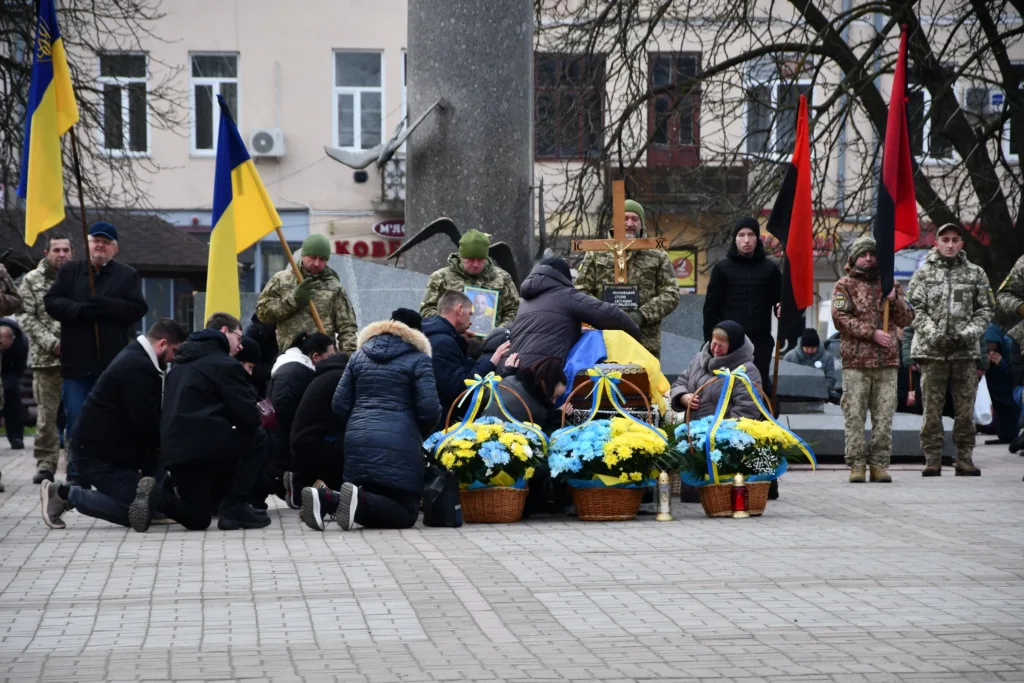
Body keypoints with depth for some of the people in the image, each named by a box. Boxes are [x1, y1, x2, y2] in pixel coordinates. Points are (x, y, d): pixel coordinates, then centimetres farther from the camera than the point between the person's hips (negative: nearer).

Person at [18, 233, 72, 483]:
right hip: (46, 359, 0)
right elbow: (27, 318, 1)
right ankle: (45, 465, 6)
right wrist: (51, 343, -10)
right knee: (46, 415, 0)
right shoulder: (32, 280, 7)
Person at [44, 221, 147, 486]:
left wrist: (105, 305, -21)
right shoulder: (69, 271, 11)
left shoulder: (128, 275, 7)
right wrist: (78, 309, -17)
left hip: (113, 362, -1)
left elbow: (138, 308, -6)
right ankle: (76, 479, 8)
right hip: (77, 362, 1)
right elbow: (51, 302, 1)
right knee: (77, 424, 1)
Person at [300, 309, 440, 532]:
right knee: (405, 512, -4)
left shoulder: (359, 356, 17)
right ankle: (359, 501, -32)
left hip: (358, 442, 5)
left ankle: (326, 499, -16)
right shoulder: (418, 360, 4)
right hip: (398, 444, -5)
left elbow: (339, 405, 14)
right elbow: (430, 410, -2)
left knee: (368, 512, 12)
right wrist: (420, 435, 18)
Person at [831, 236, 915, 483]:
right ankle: (857, 465, -1)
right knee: (855, 416, -5)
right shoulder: (844, 285, 7)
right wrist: (872, 333, -14)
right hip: (855, 362, -3)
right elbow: (840, 318, -6)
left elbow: (907, 319, 13)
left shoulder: (890, 285, 17)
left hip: (887, 361, 3)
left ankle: (880, 464, 6)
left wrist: (894, 300, -6)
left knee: (884, 416, 1)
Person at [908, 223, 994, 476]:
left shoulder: (975, 274, 10)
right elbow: (916, 309, 0)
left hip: (966, 351, 1)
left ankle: (965, 459, 11)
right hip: (932, 351, -1)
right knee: (932, 409, 0)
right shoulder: (923, 274, 5)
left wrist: (972, 331, -8)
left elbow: (985, 308, 9)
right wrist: (931, 332, -15)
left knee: (966, 408, 4)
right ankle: (932, 460, 4)